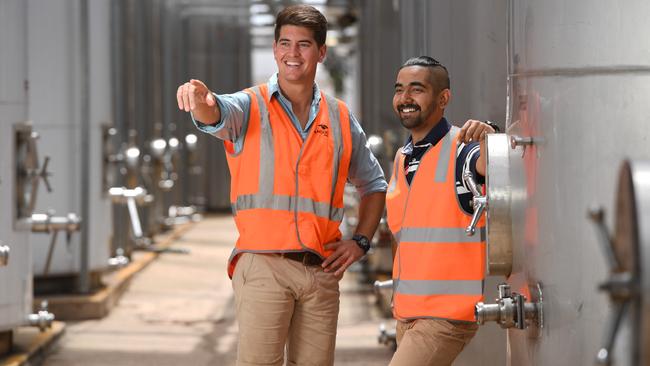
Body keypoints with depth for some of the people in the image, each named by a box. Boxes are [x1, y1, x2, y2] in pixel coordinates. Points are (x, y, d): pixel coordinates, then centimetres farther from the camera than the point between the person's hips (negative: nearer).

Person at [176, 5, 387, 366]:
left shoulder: (341, 119, 13)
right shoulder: (252, 107, 2)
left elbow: (373, 184, 25)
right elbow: (216, 115, -21)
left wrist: (360, 241, 10)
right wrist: (201, 100, -46)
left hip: (321, 270, 4)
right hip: (264, 266, -4)